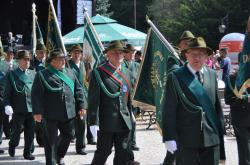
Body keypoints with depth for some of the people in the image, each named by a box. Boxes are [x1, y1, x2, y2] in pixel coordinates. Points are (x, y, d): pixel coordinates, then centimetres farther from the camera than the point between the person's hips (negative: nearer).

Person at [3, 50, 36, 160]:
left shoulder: (33, 74, 12)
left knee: (30, 133, 5)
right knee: (16, 132, 4)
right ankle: (12, 146, 32)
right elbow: (7, 93, -3)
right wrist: (7, 105, -15)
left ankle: (27, 153, 18)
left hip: (31, 109, 3)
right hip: (18, 110, -3)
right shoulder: (11, 75, 1)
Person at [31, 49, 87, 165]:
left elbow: (78, 90, 13)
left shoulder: (70, 73, 13)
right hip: (50, 114, -5)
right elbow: (36, 95, -8)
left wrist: (82, 106, 5)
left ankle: (59, 155, 37)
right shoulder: (42, 75, -3)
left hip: (68, 113, 5)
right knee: (51, 140, 1)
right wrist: (37, 111, -14)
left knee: (68, 135, 14)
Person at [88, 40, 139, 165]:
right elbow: (93, 99, -12)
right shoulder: (98, 73, -7)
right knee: (103, 152, 2)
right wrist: (93, 122, -17)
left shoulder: (126, 72, 13)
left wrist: (130, 116, 17)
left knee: (124, 155, 6)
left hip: (124, 122, 6)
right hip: (106, 121, -5)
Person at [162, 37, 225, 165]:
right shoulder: (175, 77, -5)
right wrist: (169, 138, -11)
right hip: (186, 140, -4)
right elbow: (169, 110, -7)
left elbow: (217, 106, 12)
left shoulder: (212, 75, 9)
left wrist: (220, 133, 12)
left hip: (211, 138, 4)